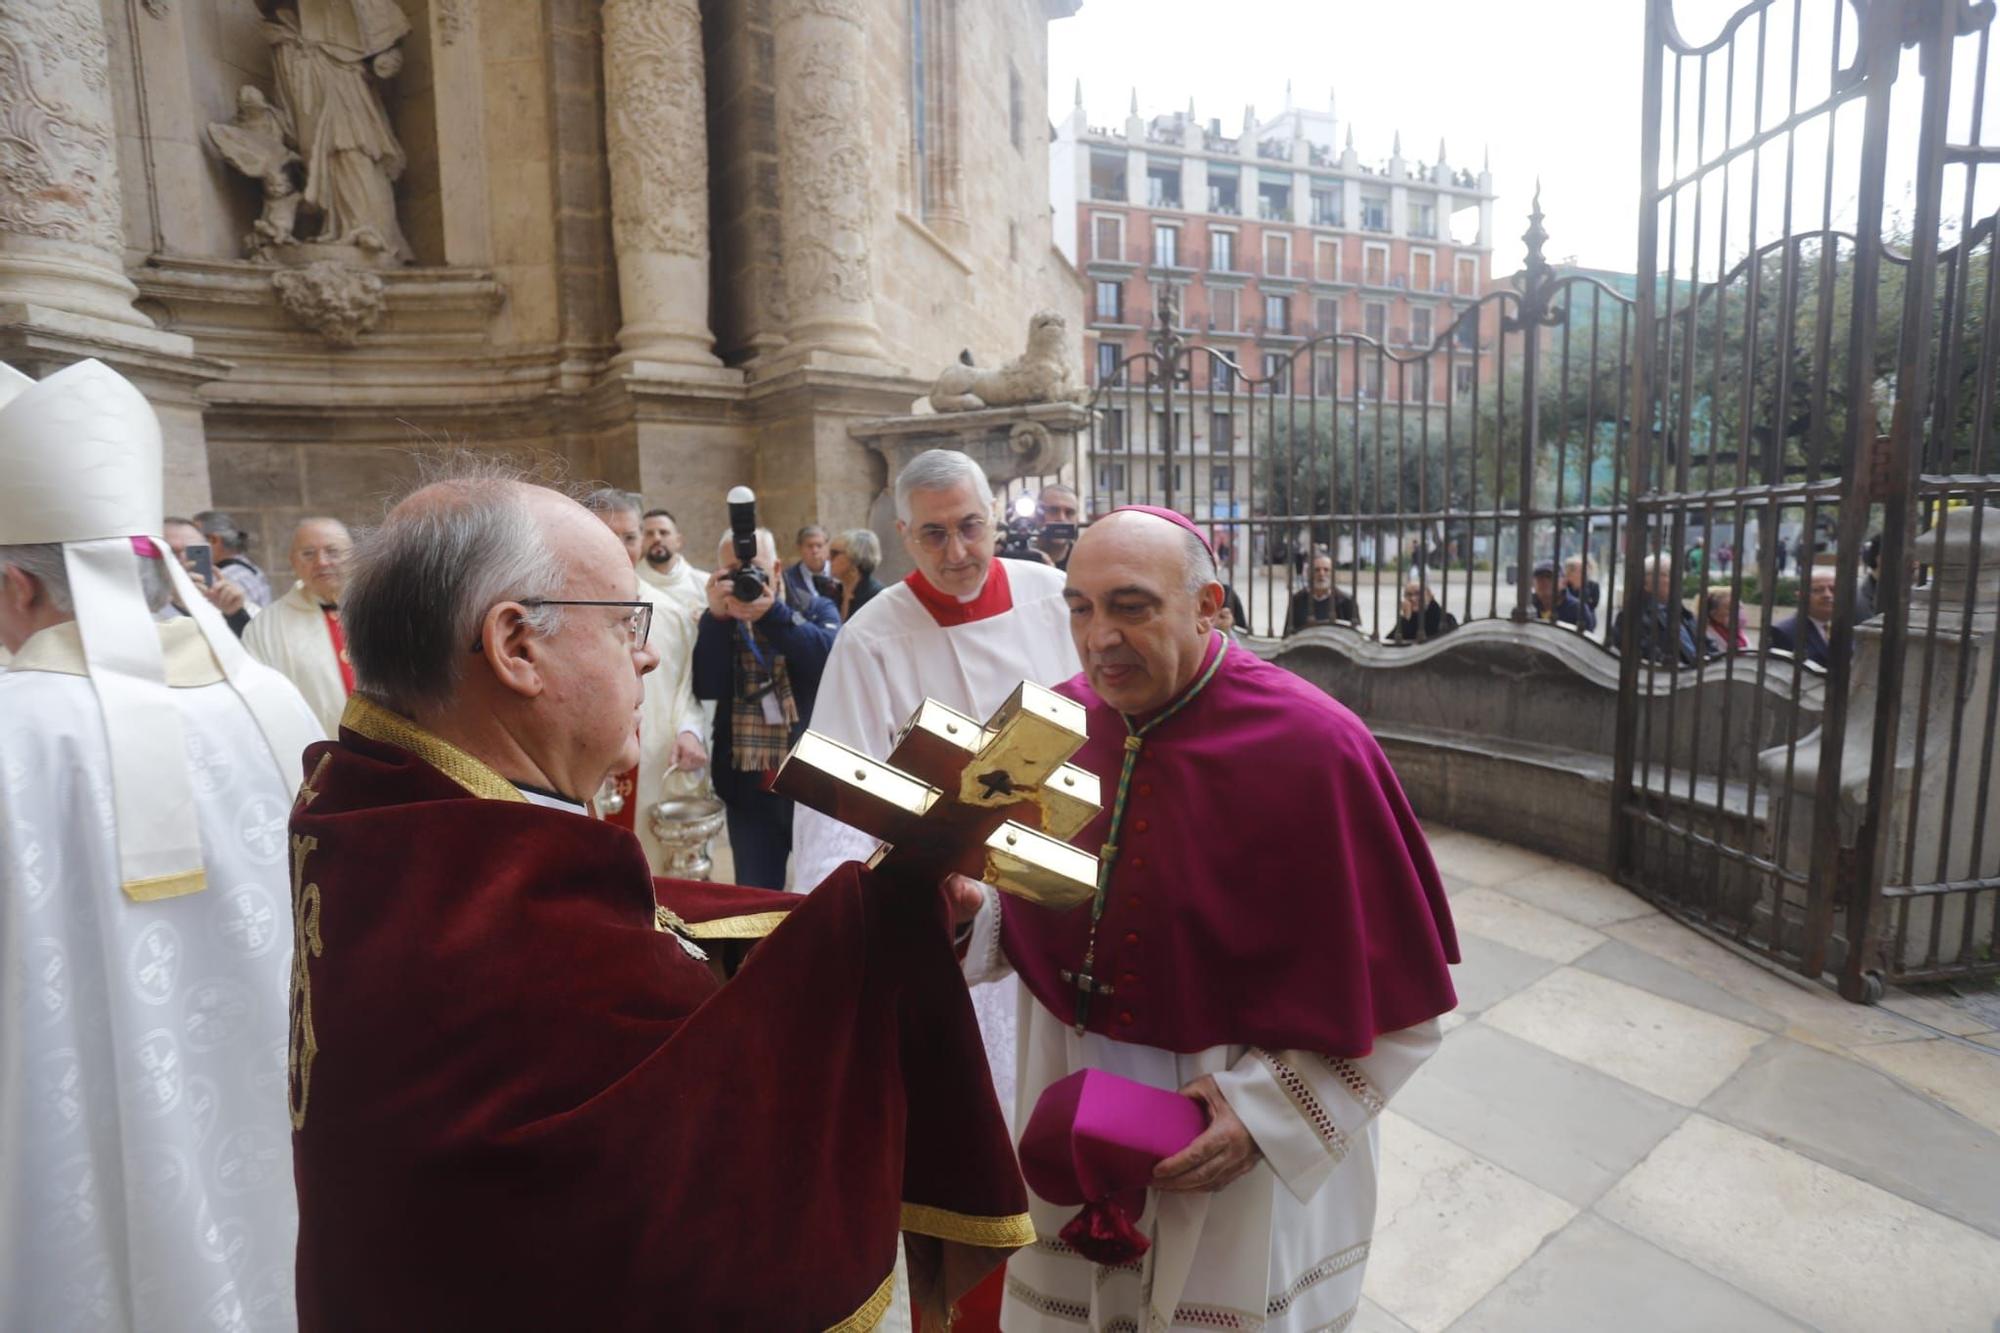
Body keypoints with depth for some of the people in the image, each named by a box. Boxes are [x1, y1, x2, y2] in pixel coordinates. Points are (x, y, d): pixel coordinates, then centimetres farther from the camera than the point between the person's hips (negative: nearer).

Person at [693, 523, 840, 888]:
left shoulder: (816, 609, 2)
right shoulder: (715, 623, 4)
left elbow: (832, 656, -20)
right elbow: (706, 688, -12)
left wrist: (772, 614, -30)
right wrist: (718, 616, -21)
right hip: (748, 785, 2)